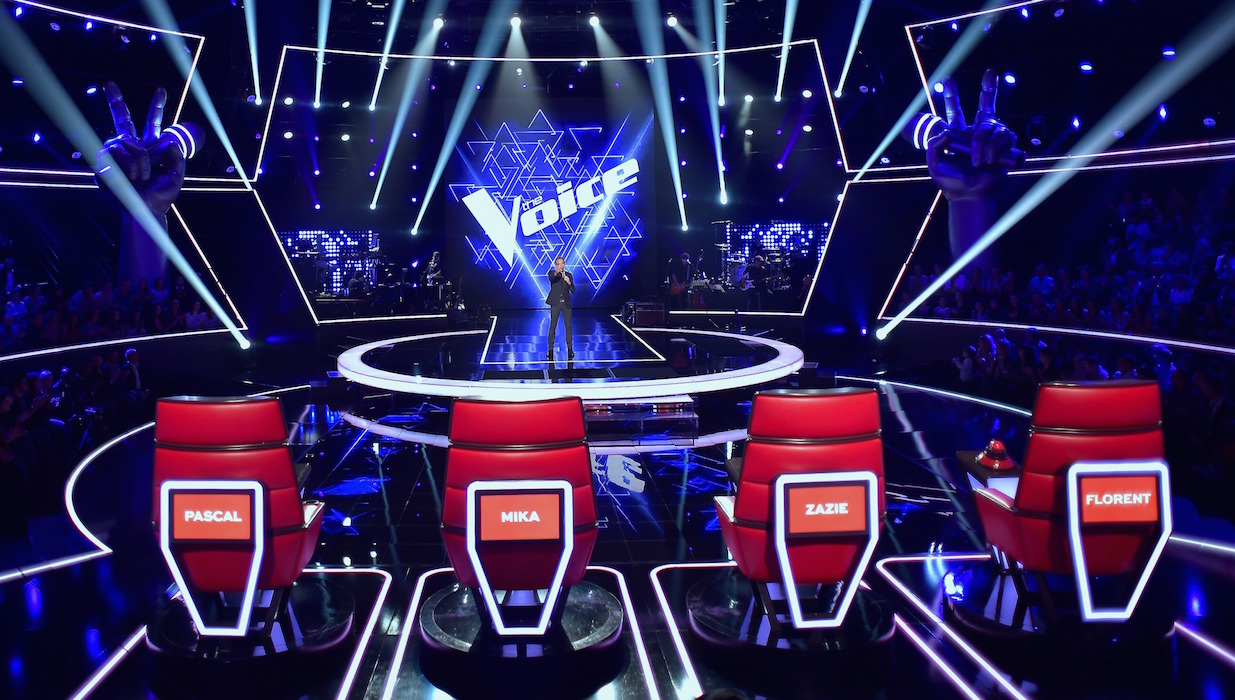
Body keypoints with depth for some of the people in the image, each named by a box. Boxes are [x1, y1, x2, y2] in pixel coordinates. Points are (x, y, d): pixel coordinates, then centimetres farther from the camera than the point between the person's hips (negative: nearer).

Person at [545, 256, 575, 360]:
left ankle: (570, 349, 10)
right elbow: (551, 278, -25)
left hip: (566, 304, 2)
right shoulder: (552, 273, 1)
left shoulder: (569, 275, 8)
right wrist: (556, 272, -46)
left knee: (568, 326, 3)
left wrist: (569, 282, -16)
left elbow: (573, 291, 3)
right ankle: (550, 350, 5)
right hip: (555, 304, -2)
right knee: (552, 326, 1)